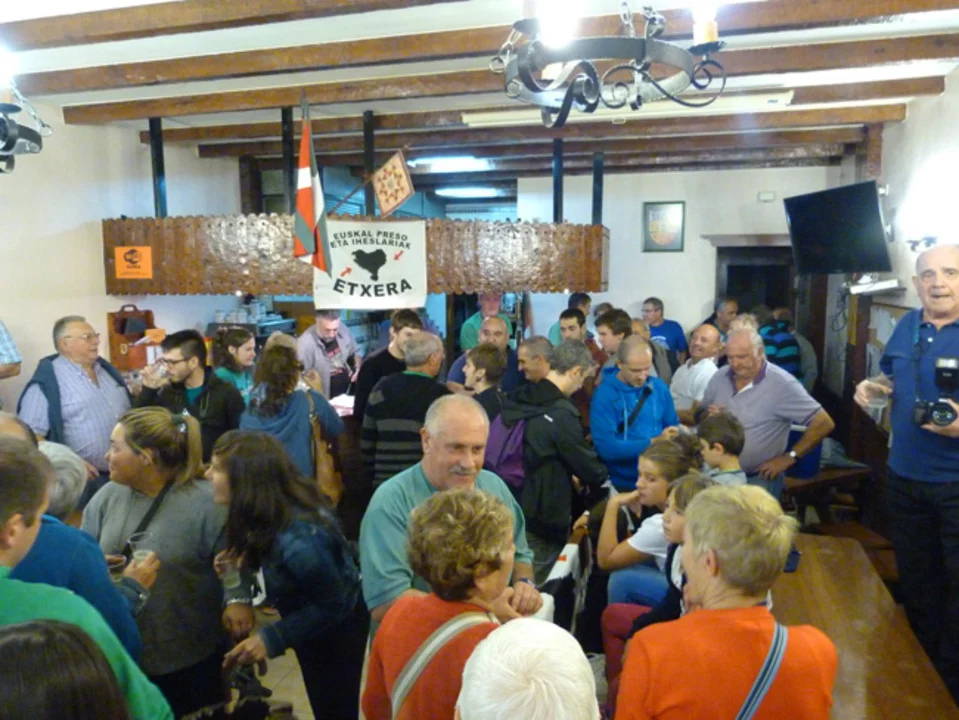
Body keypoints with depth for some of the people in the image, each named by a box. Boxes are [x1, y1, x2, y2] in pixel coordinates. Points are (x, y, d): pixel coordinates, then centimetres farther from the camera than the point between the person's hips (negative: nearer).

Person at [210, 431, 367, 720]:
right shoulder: (275, 508, -15)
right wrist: (246, 560, -13)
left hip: (335, 630, -8)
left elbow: (334, 604, -27)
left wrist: (272, 638, -26)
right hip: (311, 628, 8)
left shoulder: (297, 538, -40)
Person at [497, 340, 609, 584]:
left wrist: (567, 476, 16)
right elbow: (588, 464, -11)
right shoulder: (562, 414, -21)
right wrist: (602, 476, 11)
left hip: (512, 508, 8)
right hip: (542, 518, -8)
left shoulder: (520, 399, 4)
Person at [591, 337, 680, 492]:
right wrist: (652, 443, -19)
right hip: (624, 484, -4)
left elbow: (673, 427, 11)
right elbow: (606, 448, -19)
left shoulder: (659, 387, 1)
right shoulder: (604, 395, -13)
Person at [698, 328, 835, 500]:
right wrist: (707, 415, -9)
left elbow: (823, 423, -12)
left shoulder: (781, 384, -14)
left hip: (759, 480, -4)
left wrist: (789, 458, -12)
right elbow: (700, 416, 15)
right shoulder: (720, 378, 2)